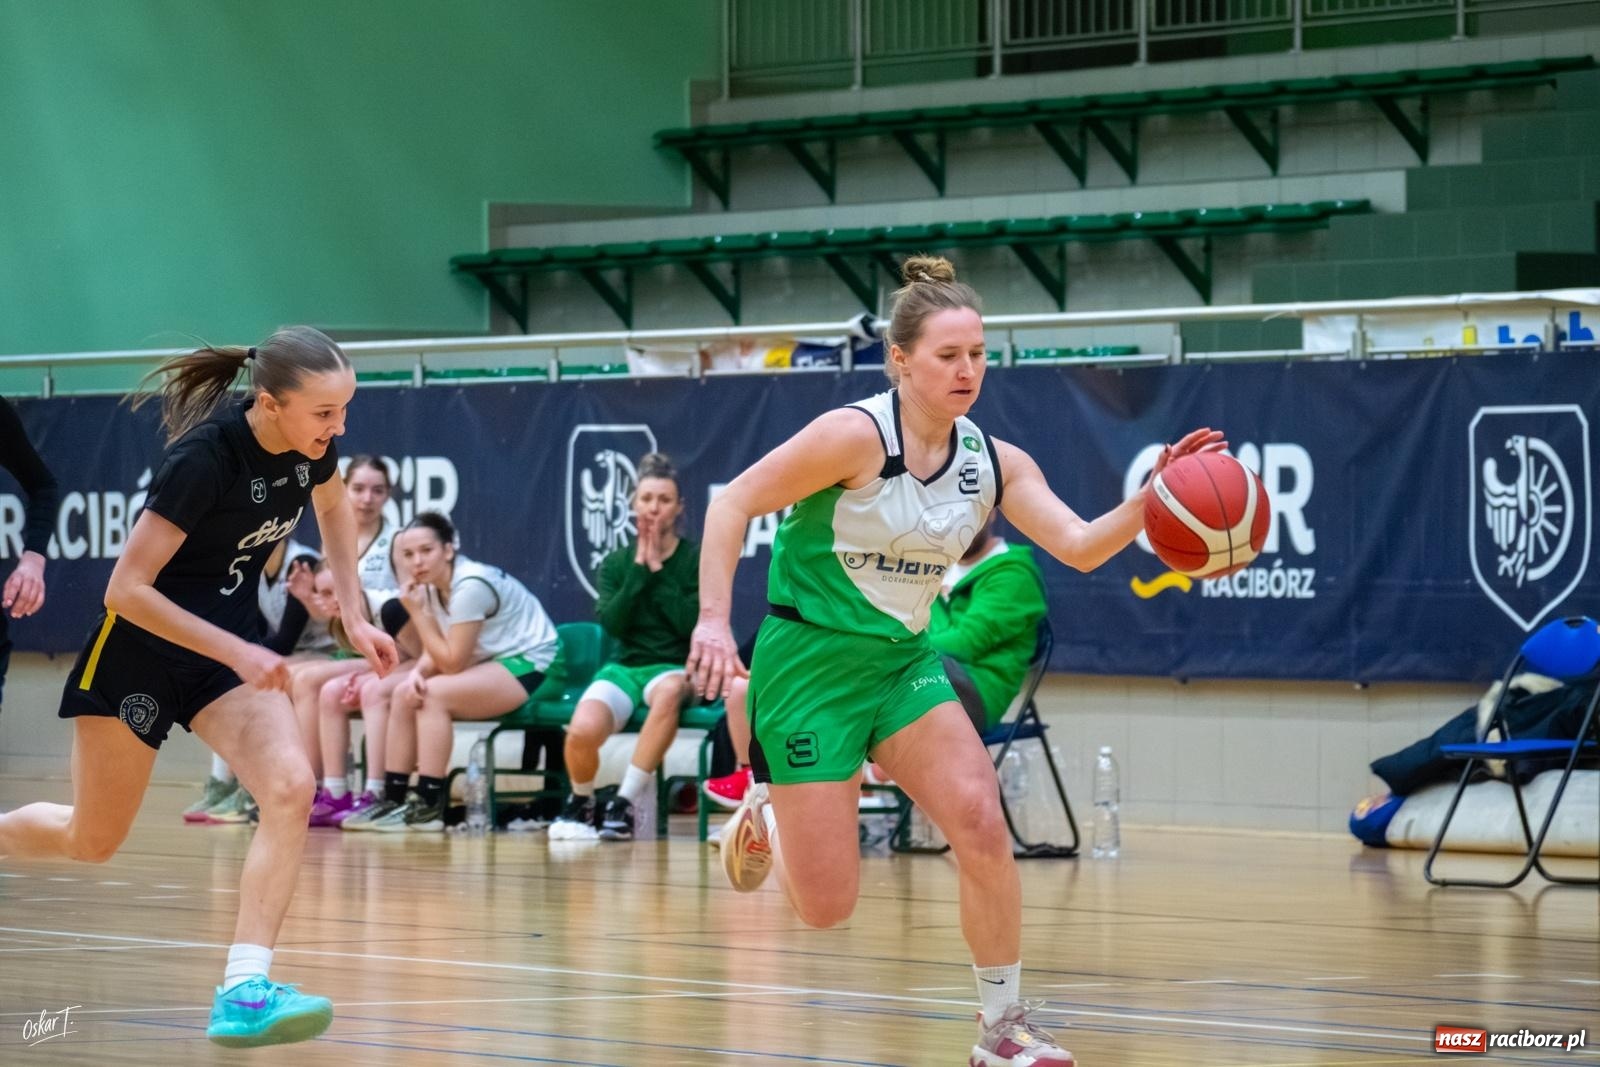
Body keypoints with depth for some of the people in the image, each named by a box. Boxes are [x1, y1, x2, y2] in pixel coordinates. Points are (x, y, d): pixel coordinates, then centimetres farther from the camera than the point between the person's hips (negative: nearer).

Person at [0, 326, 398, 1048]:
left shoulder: (312, 442, -9)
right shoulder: (205, 458, -28)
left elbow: (332, 504, 18)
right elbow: (126, 589, -25)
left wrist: (354, 617, 10)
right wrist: (236, 653, -27)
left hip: (232, 639, 5)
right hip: (141, 641, -5)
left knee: (291, 787, -20)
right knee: (91, 840, 7)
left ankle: (242, 993, -21)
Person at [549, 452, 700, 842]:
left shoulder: (695, 559, 2)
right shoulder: (616, 563, 10)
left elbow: (691, 623, -11)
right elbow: (611, 624, -5)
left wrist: (658, 569, -10)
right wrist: (639, 569, -9)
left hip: (675, 667, -2)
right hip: (625, 666, 2)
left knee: (669, 689, -43)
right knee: (581, 730, -31)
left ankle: (624, 803, -34)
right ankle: (580, 803, 4)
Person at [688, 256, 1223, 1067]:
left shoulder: (992, 462, -1)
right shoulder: (858, 435, -19)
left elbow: (1080, 546, -6)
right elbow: (733, 504, -16)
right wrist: (714, 619, -25)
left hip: (902, 660, 5)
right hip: (810, 658, -5)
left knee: (980, 822, -16)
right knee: (826, 906, -6)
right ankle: (763, 812, 31)